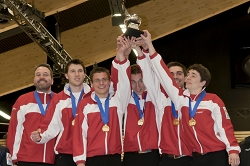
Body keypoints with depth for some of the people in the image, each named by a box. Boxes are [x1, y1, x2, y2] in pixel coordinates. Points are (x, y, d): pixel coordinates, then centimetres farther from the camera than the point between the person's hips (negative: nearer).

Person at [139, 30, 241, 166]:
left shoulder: (213, 100, -5)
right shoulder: (180, 98, 3)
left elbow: (225, 125, -5)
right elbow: (164, 74, 0)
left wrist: (233, 149, -12)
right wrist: (149, 45, -3)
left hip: (217, 154, -4)